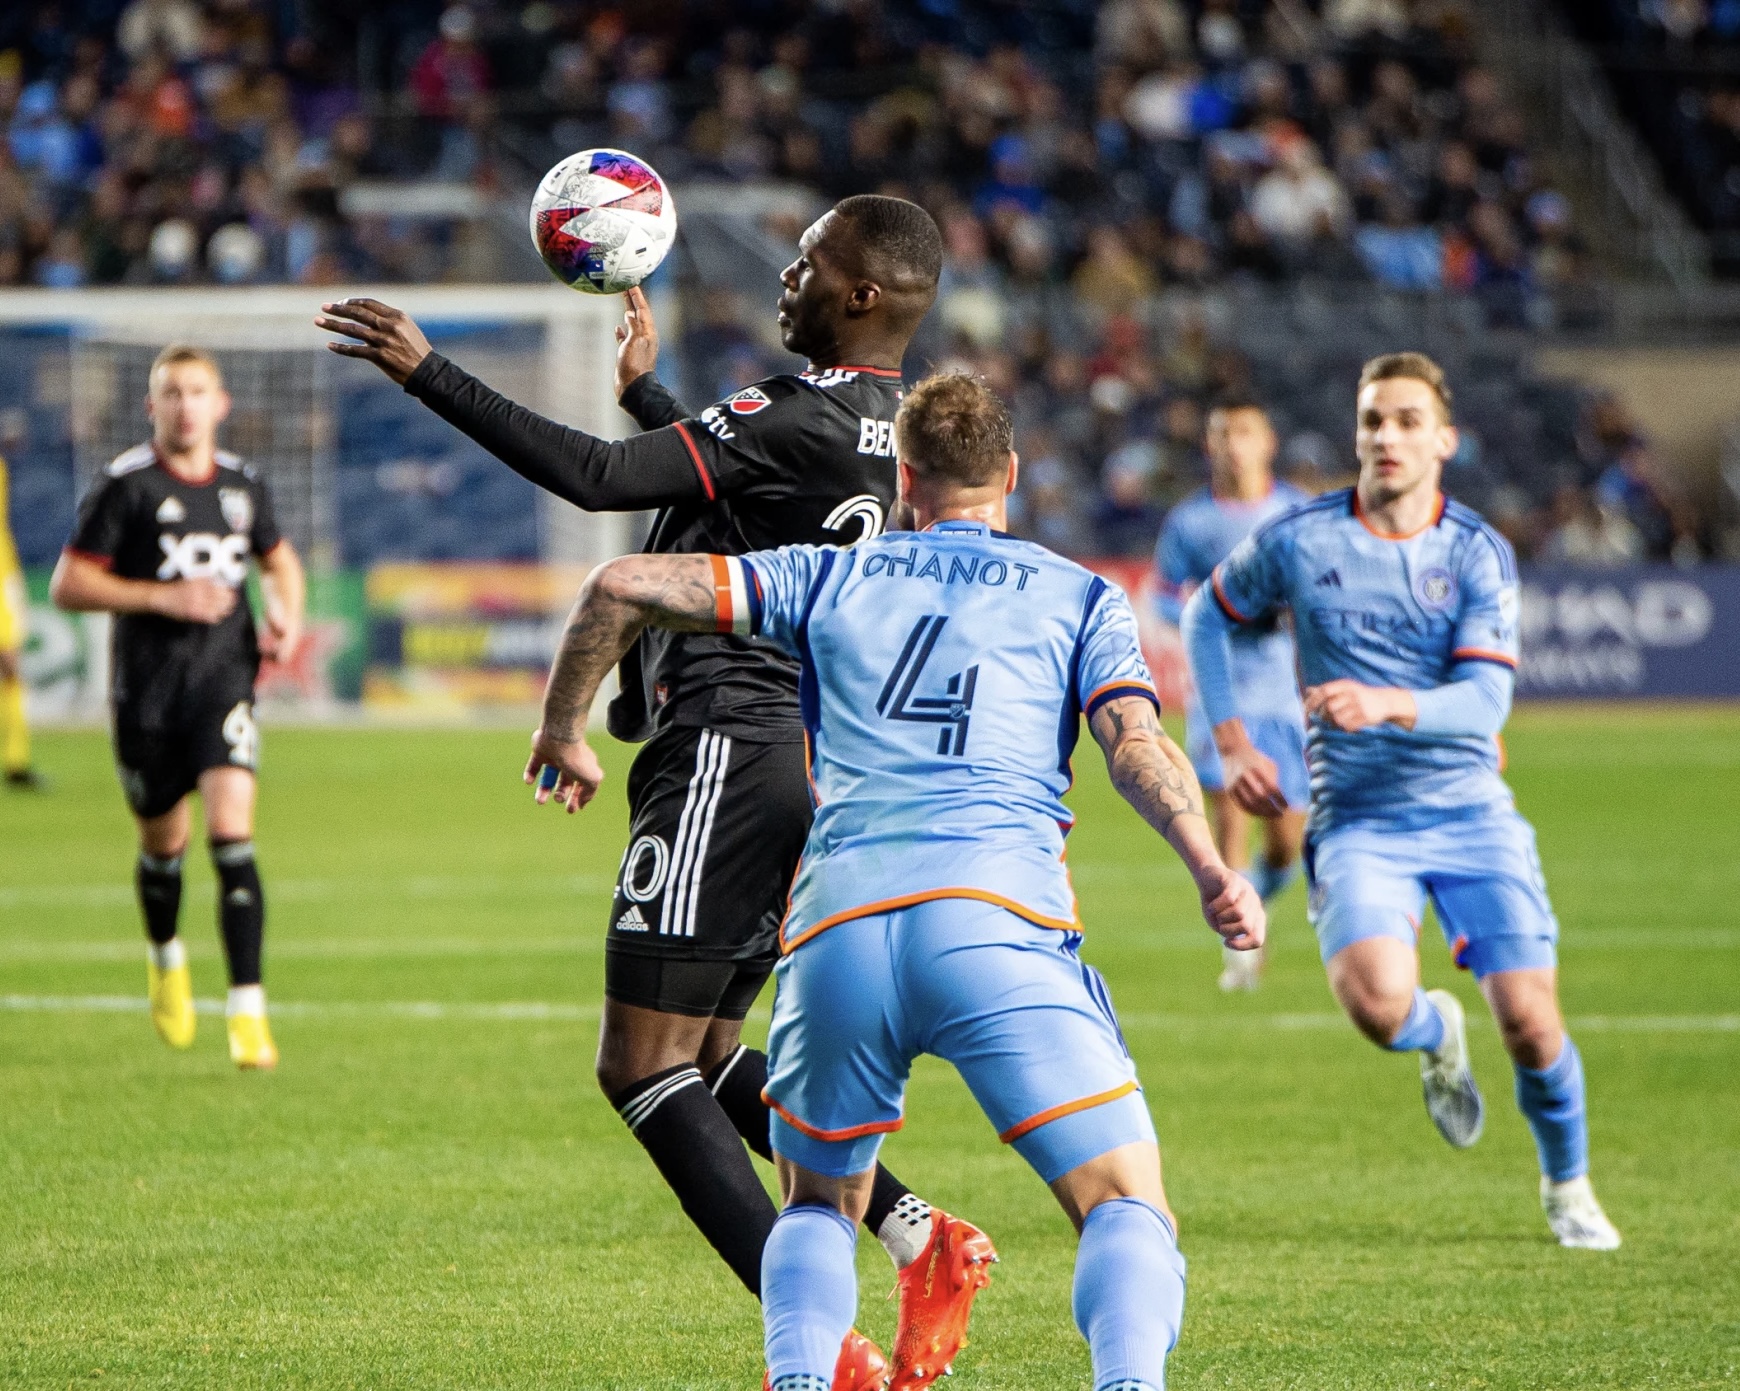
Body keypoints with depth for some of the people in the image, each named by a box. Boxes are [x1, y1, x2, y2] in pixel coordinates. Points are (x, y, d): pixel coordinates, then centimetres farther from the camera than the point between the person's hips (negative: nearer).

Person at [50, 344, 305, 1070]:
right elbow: (68, 585, -7)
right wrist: (164, 597, -17)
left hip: (225, 677, 1)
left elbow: (279, 559, 24)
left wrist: (286, 614, 4)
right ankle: (166, 958, 46)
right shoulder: (125, 486, -7)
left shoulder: (242, 485, 5)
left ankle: (248, 1011, -18)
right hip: (147, 688, -1)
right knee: (163, 844, 13)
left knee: (232, 833, -16)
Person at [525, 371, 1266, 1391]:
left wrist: (564, 731, 31)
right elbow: (1138, 744, 2)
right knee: (1128, 1206, -1)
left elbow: (624, 586, 19)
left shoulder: (832, 575, 23)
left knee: (819, 1207, 23)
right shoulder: (1082, 597, 20)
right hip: (997, 917, -2)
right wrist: (1212, 872, -11)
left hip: (836, 927, 2)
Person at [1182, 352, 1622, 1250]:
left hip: (1468, 811, 1)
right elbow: (1207, 615, 17)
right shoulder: (1296, 542, -1)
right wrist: (1231, 744, 8)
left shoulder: (1478, 554, -1)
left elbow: (1484, 702, -12)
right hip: (1356, 820, -1)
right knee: (1377, 1001, -27)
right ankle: (1437, 1036, 13)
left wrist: (1386, 704, -30)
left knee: (1529, 1022, -10)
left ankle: (1567, 1186, 21)